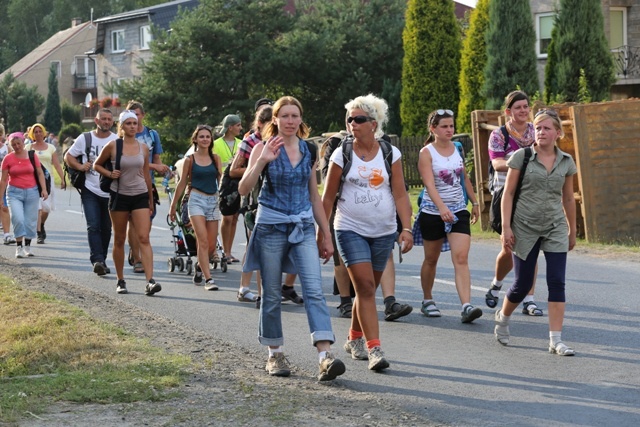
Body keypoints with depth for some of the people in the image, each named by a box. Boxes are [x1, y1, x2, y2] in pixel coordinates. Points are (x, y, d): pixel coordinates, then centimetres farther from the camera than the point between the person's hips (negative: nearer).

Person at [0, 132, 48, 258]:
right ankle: (19, 247, -7)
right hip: (14, 192, -1)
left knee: (30, 220, 3)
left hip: (32, 192, 1)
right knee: (18, 219, -15)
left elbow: (40, 173, 6)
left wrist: (44, 189, -6)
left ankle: (27, 246, 17)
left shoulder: (32, 156, 3)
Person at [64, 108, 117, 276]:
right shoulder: (84, 139, 3)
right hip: (90, 191, -1)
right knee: (93, 226, -13)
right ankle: (98, 260, -19)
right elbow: (68, 156, 11)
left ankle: (101, 260, 22)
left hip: (110, 192, 1)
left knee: (106, 229, 9)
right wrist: (80, 166, -7)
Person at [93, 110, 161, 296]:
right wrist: (110, 174, -9)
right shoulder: (112, 146, -3)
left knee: (144, 238, -11)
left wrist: (151, 200, 18)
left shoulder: (143, 148, 5)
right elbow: (97, 165, 10)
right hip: (119, 195, -1)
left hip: (140, 195, 1)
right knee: (119, 240, 7)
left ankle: (150, 281, -19)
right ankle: (120, 281, 19)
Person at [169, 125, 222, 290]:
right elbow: (182, 183, 8)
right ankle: (208, 279, -15)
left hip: (213, 200, 3)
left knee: (212, 241, 6)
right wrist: (173, 205, 10)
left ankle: (200, 266, 35)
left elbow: (221, 180, 9)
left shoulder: (215, 158, 8)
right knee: (203, 240, -14)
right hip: (197, 200, -3)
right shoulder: (190, 160, 2)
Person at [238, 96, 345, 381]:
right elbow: (244, 189, -11)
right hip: (271, 226, -2)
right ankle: (275, 355, 18)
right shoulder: (264, 148, -2)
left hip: (303, 226, 2)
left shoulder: (309, 150, 8)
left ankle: (325, 356, -20)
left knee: (314, 290, -12)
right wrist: (262, 160, -24)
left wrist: (325, 235, 14)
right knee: (272, 295, 4)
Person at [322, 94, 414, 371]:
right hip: (350, 230, -2)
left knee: (368, 289, 12)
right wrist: (321, 233, 2)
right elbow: (328, 197, 3)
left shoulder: (390, 153, 1)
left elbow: (400, 194, -1)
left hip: (383, 231, 2)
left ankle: (354, 339, 33)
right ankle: (374, 348, -15)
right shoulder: (342, 154, -2)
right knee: (365, 286, -14)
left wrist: (406, 228, -13)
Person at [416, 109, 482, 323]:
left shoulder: (457, 148, 6)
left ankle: (467, 306, -20)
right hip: (433, 212, -3)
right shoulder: (426, 153, -9)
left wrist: (474, 203, 23)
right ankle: (428, 301, 31)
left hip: (459, 211, 3)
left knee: (461, 258, -11)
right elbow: (429, 184, -22)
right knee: (431, 259, 11)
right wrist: (442, 207, -36)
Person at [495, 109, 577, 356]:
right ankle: (502, 317, 34)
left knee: (557, 283, -7)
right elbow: (508, 193, -4)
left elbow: (568, 199, 14)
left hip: (555, 229, 2)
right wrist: (506, 227, -9)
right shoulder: (522, 157, -5)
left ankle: (556, 340, -4)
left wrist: (572, 231, 19)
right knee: (523, 284, 4)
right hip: (525, 227, -2)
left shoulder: (566, 162, 4)